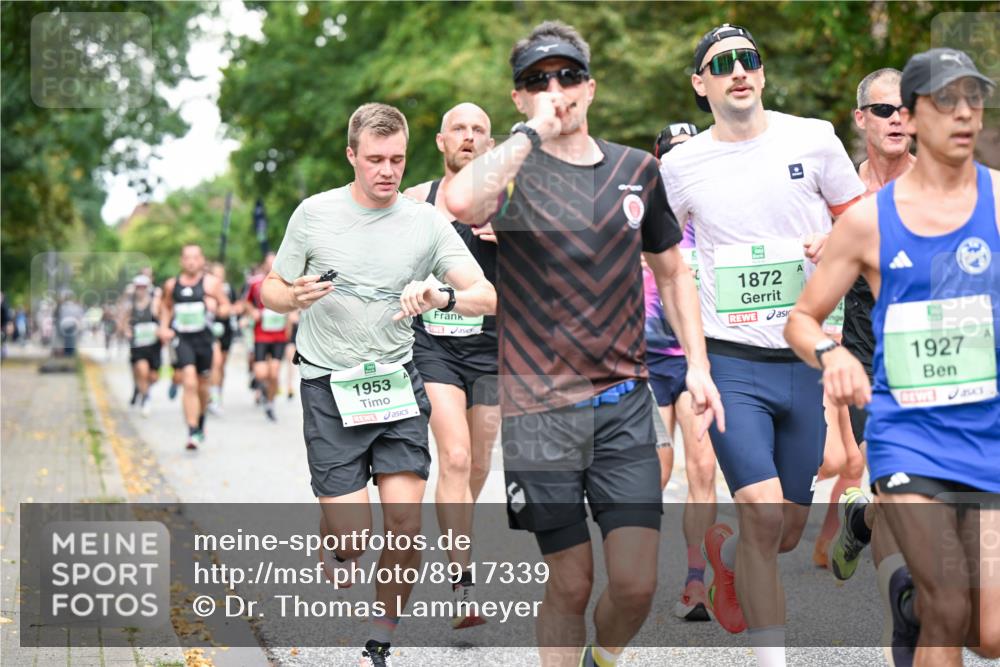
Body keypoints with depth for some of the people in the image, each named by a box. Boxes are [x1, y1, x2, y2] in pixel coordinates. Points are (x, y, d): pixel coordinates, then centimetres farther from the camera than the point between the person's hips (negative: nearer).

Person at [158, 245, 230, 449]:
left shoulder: (211, 283, 0)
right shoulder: (171, 285, 7)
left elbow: (226, 307, 4)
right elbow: (166, 306, 24)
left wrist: (216, 308, -18)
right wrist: (164, 327, 9)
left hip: (203, 338, 0)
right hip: (181, 338, 0)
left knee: (202, 386, 13)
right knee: (189, 383, -17)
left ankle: (200, 423, 41)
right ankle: (193, 432, -19)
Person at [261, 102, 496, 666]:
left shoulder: (427, 222, 1)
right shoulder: (314, 213, 1)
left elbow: (487, 298, -4)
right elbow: (271, 291, 10)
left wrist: (443, 296, -26)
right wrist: (296, 297, -14)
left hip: (398, 381, 1)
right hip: (330, 384, -1)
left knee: (406, 519, -9)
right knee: (354, 532, -9)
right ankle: (334, 542, 30)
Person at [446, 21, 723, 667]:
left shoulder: (637, 169, 9)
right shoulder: (514, 171, -5)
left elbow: (672, 271, 19)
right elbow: (462, 202, -30)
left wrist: (697, 364, 9)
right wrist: (532, 130, -20)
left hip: (625, 402, 3)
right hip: (541, 408, -3)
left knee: (636, 582, -1)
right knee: (571, 584, 3)